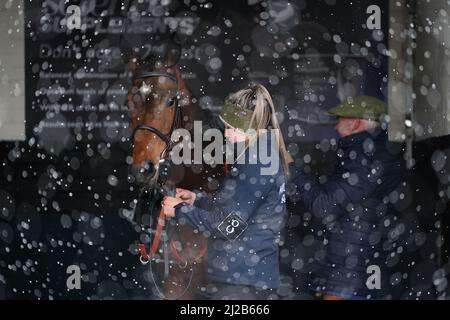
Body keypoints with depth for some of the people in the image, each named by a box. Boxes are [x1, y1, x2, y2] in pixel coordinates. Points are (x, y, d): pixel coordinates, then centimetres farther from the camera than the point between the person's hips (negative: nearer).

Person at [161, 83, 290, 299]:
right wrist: (196, 200, 13)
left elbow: (229, 226, -20)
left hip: (239, 280, -10)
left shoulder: (255, 163, -18)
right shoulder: (265, 158, 13)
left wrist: (180, 210, -9)